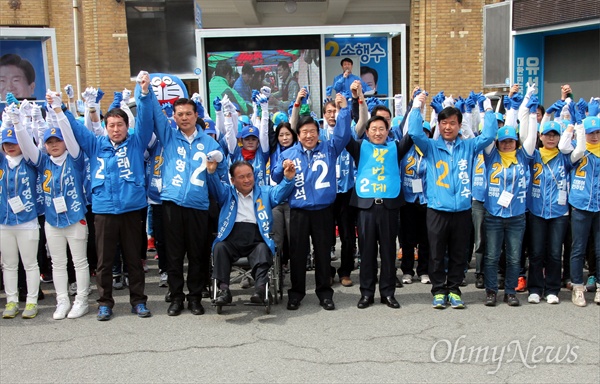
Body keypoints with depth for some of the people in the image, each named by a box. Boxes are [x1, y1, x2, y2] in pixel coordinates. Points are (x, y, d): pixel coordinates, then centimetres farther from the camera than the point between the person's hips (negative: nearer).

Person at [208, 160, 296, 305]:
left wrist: (288, 178, -20)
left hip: (257, 241, 0)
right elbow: (216, 188, 0)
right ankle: (223, 289, -33)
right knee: (219, 247, -28)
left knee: (263, 249, -31)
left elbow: (280, 192, 2)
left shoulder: (265, 192, 20)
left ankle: (261, 288, -44)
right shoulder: (227, 193, 20)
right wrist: (211, 172, -22)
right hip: (231, 240, 1)